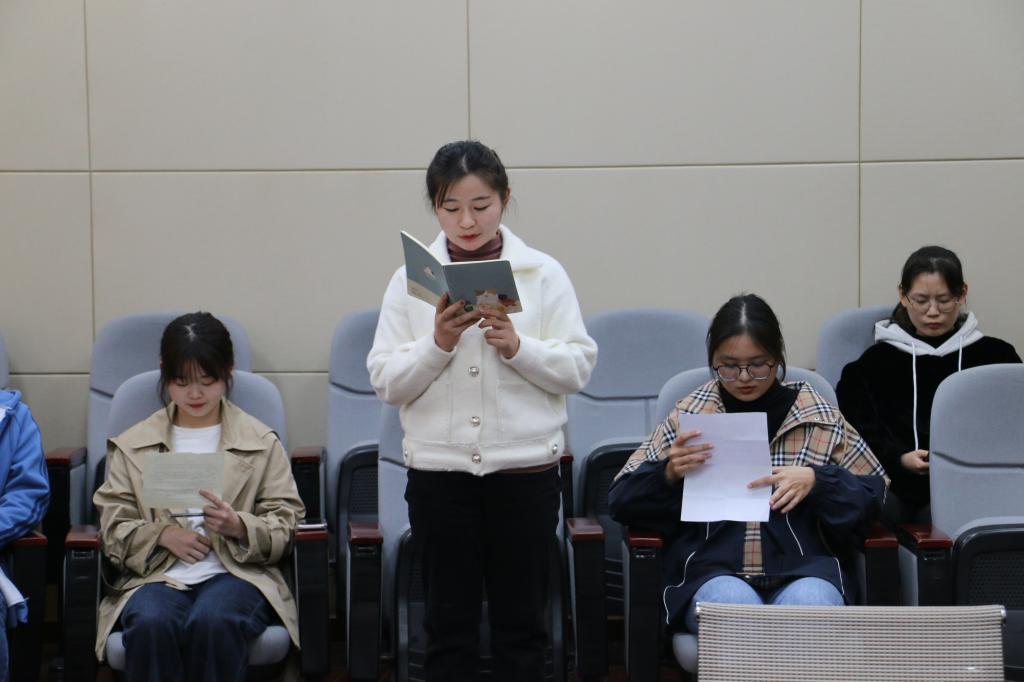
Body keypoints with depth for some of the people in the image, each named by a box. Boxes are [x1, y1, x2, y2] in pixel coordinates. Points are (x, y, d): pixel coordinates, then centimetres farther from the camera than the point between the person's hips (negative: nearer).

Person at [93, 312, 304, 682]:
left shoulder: (261, 441, 13)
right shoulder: (132, 445, 16)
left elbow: (285, 524, 7)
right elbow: (112, 527, 10)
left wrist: (239, 527, -14)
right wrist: (162, 535, -10)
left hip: (236, 572, -1)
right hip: (156, 575, 1)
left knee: (212, 620, -36)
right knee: (150, 623, -35)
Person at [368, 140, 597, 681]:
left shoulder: (544, 275, 1)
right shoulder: (411, 280, 3)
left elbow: (578, 367, -2)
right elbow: (385, 381, -1)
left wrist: (518, 347, -17)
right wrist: (437, 343, -16)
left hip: (525, 468, 0)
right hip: (439, 469, 1)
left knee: (522, 621, 9)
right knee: (448, 622, 9)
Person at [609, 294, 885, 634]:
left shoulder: (819, 417, 10)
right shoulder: (688, 416, 10)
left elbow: (873, 491, 13)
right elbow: (620, 500, 12)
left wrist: (815, 480, -6)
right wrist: (669, 474, -10)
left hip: (801, 571, 0)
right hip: (712, 573, 0)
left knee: (809, 605, -35)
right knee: (736, 604, -35)